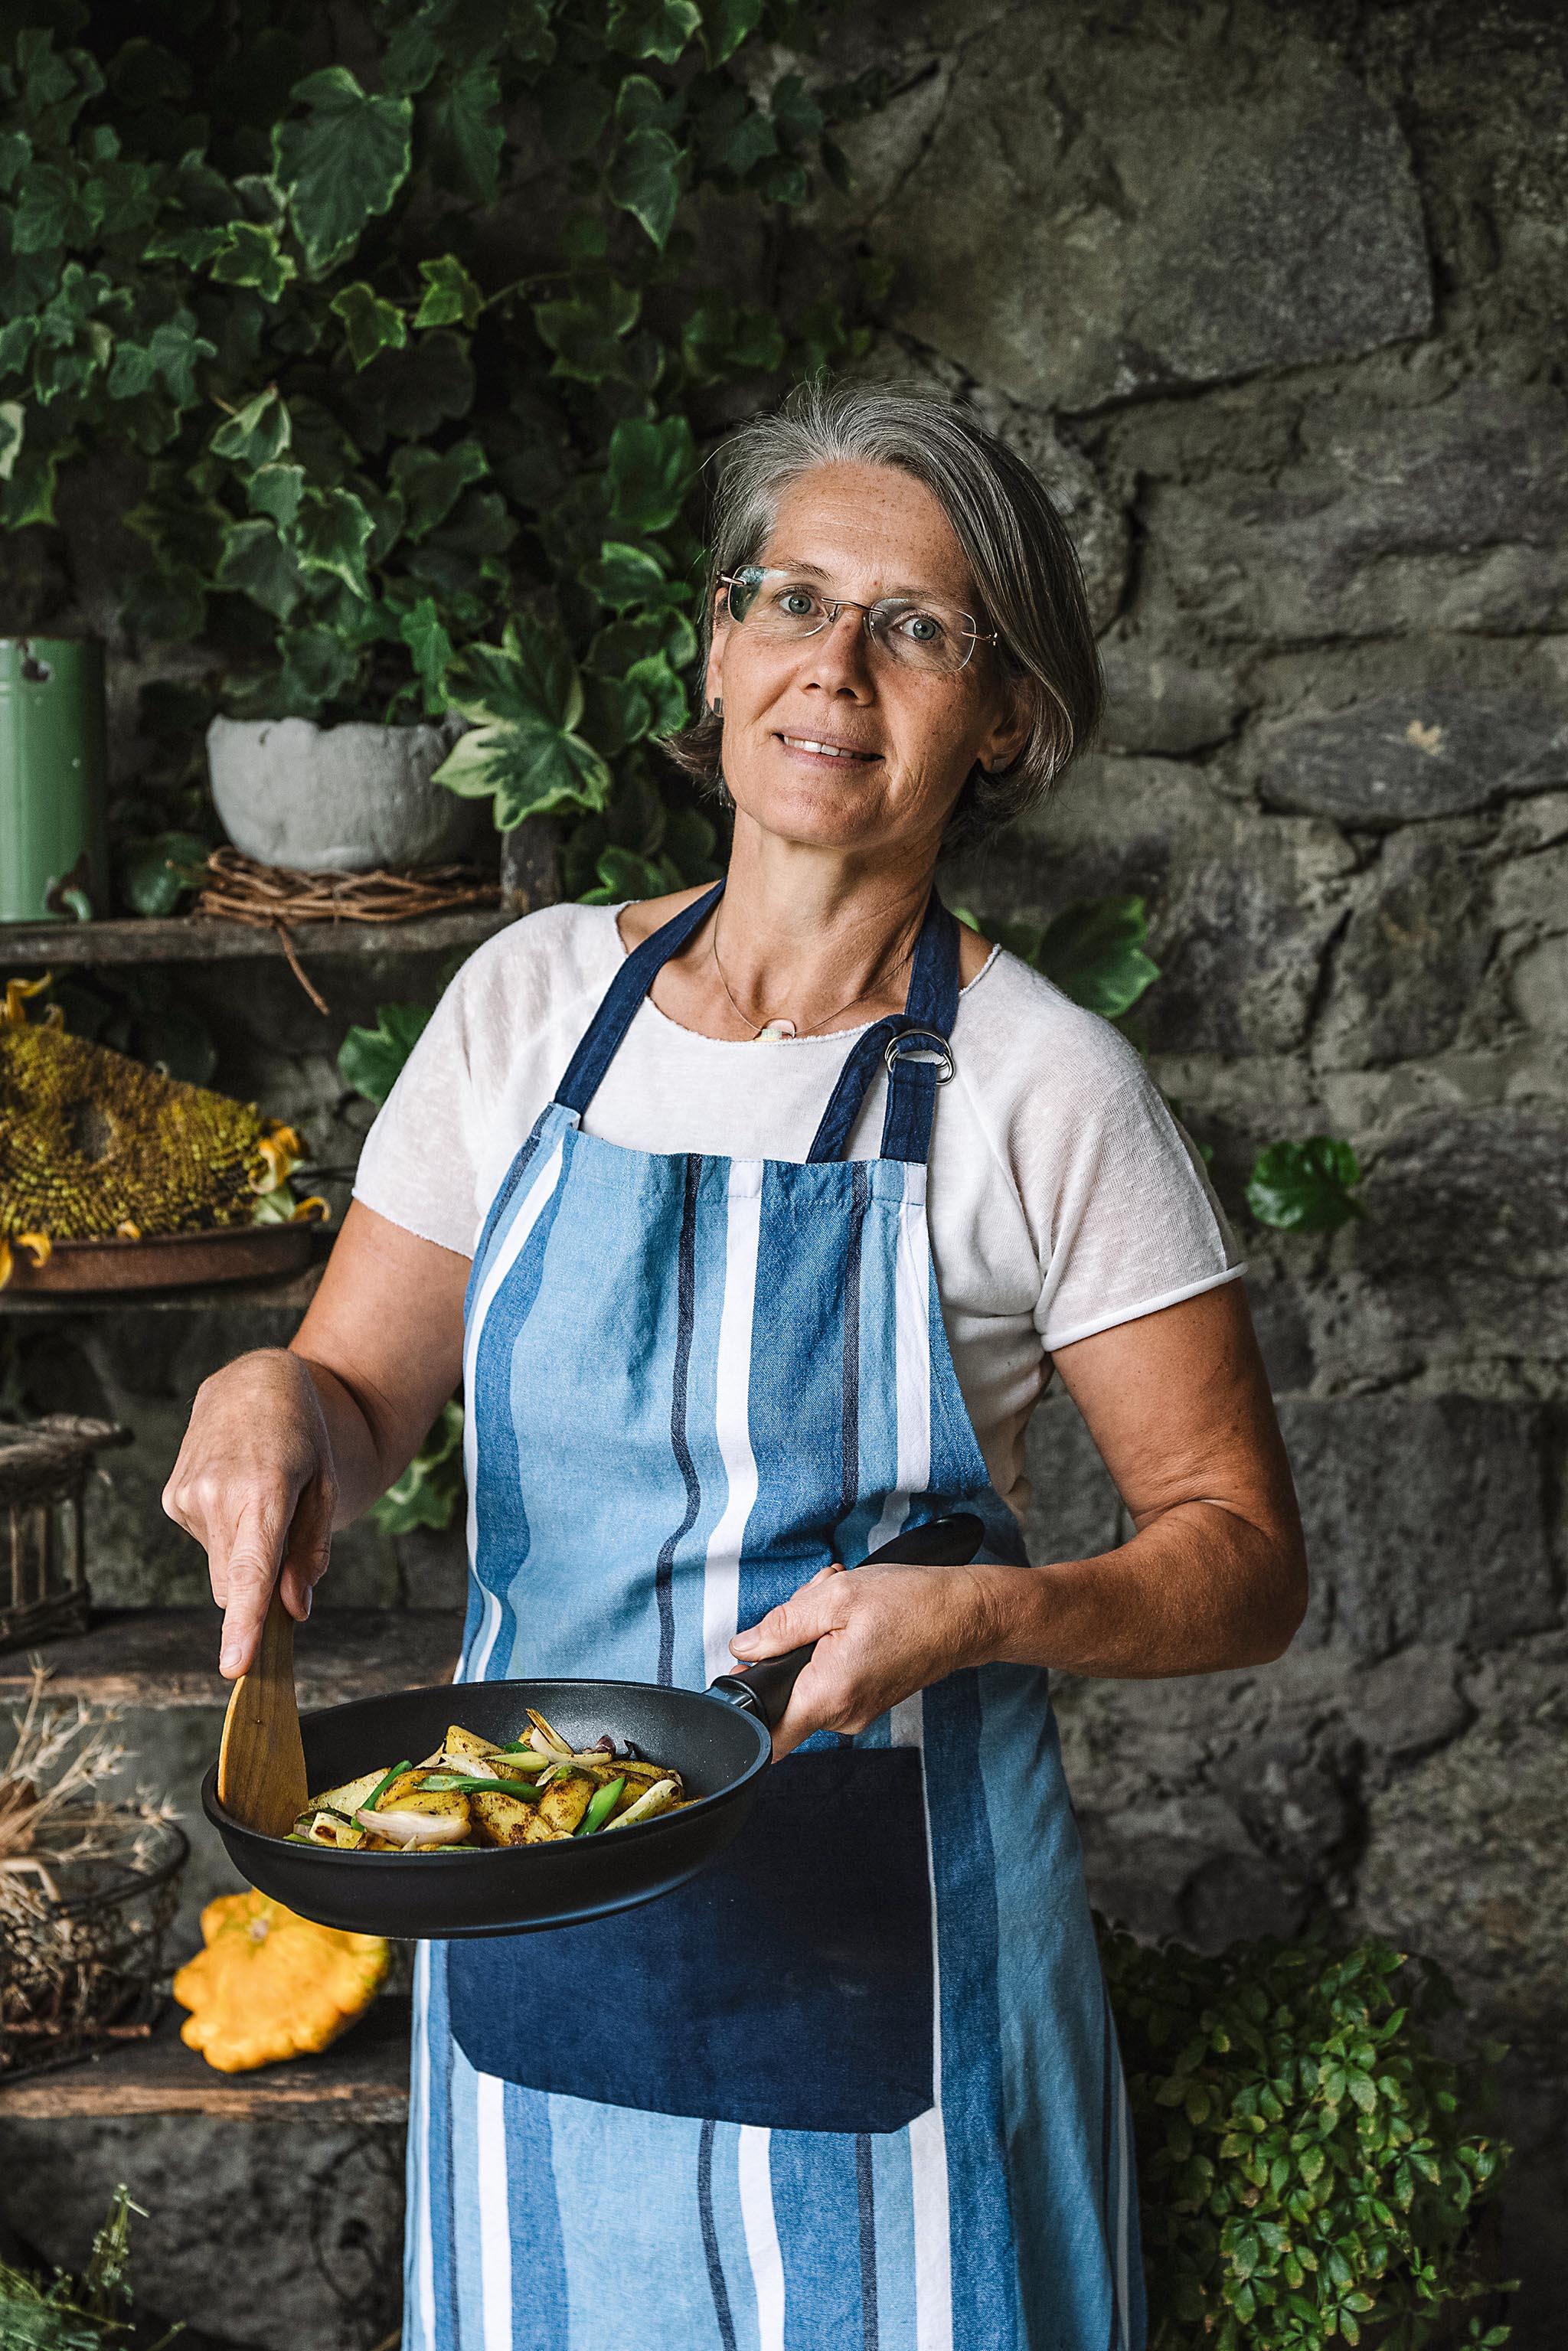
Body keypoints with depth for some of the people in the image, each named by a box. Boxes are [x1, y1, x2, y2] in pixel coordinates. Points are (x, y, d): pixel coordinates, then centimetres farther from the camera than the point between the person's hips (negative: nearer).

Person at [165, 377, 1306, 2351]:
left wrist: (976, 1614, -23)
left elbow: (1242, 1559, -6)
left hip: (882, 1949, -3)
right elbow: (359, 1409, 5)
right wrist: (275, 1399, -18)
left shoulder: (1044, 1092, -9)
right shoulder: (531, 1001, 1)